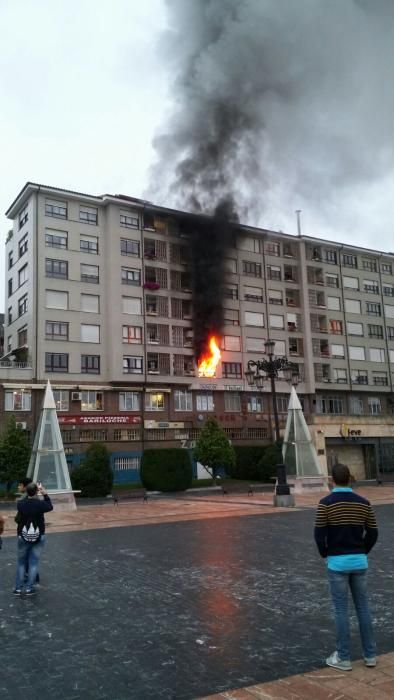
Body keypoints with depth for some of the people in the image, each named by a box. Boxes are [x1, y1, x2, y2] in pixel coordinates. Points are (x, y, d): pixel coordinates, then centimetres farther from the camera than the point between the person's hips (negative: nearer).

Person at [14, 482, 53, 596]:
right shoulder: (41, 503, -17)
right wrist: (45, 494, 7)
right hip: (38, 537, -1)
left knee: (21, 562, 15)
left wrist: (31, 493, 8)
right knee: (34, 562, 9)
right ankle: (29, 588, 12)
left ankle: (18, 588, 17)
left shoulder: (20, 503, -12)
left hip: (23, 537, 1)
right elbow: (50, 507, 3)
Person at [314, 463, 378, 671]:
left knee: (341, 610, 4)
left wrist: (325, 554, 7)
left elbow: (319, 534, -10)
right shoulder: (363, 502, 0)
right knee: (363, 607, 15)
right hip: (359, 561, 4)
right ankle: (370, 654, 22)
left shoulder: (326, 503, -11)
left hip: (337, 562, -4)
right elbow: (373, 533, 3)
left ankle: (343, 658, 13)